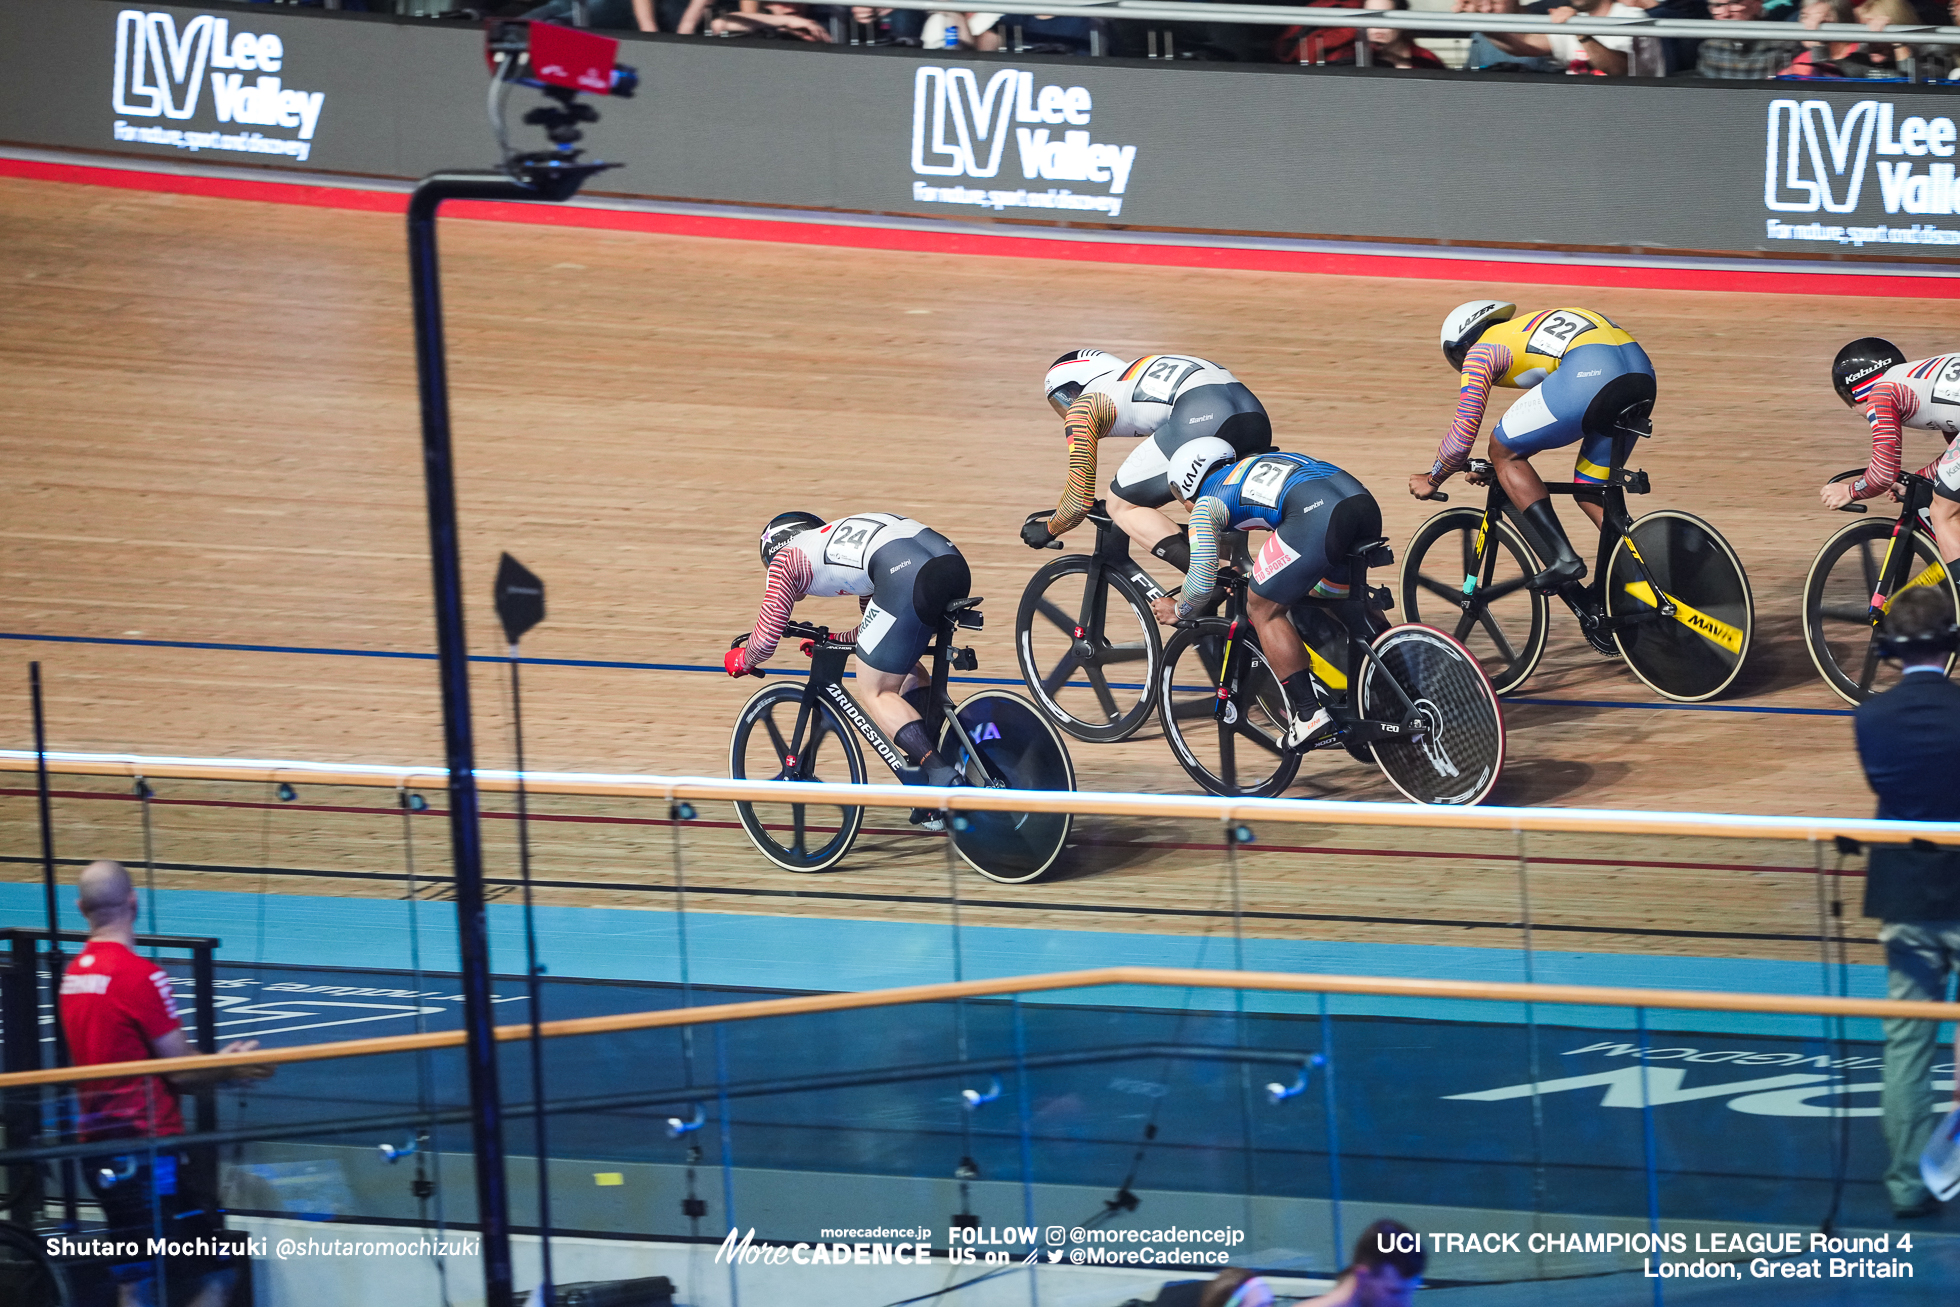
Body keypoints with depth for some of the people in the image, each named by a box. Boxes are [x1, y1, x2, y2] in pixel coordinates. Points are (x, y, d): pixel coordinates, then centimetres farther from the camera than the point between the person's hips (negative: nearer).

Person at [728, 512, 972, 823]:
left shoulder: (785, 561, 21)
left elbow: (766, 639, 18)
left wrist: (740, 660, 39)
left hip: (909, 576, -7)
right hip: (952, 559, 7)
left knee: (875, 694, 7)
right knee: (906, 669, 28)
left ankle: (943, 777, -10)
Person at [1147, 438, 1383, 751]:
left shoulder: (1206, 504, 18)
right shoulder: (1254, 466, 39)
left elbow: (1203, 581, 11)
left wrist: (1179, 611, 31)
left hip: (1316, 515, -7)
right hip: (1367, 504, 7)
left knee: (1264, 610, 10)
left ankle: (1311, 714, 3)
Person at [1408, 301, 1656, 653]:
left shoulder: (1480, 352, 17)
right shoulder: (1528, 330, 39)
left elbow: (1463, 433, 14)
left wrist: (1432, 480, 31)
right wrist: (1504, 465, 59)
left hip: (1590, 374, -7)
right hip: (1642, 370, 7)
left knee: (1504, 450, 11)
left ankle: (1562, 558, 1)